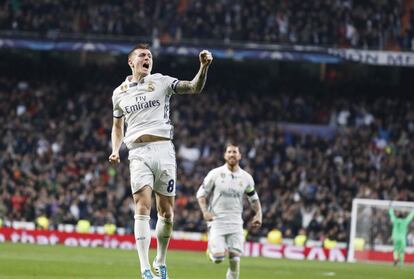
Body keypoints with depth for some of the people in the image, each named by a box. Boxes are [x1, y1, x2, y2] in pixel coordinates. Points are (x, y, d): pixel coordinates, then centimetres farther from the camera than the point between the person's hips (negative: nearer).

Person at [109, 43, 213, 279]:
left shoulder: (161, 82, 9)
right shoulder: (120, 93, 15)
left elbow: (194, 88, -2)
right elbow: (118, 126, 27)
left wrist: (204, 67, -20)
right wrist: (115, 151, 10)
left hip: (163, 150, 0)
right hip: (138, 153, 0)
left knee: (166, 213, 1)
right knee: (143, 208, -15)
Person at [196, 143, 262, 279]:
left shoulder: (246, 177, 5)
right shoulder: (215, 173, -4)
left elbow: (254, 198, 19)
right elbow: (201, 193, 1)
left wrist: (258, 214, 3)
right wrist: (205, 211, -14)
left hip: (235, 222, 2)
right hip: (217, 220, -2)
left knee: (235, 258, -7)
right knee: (218, 257, -13)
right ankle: (212, 248, 23)